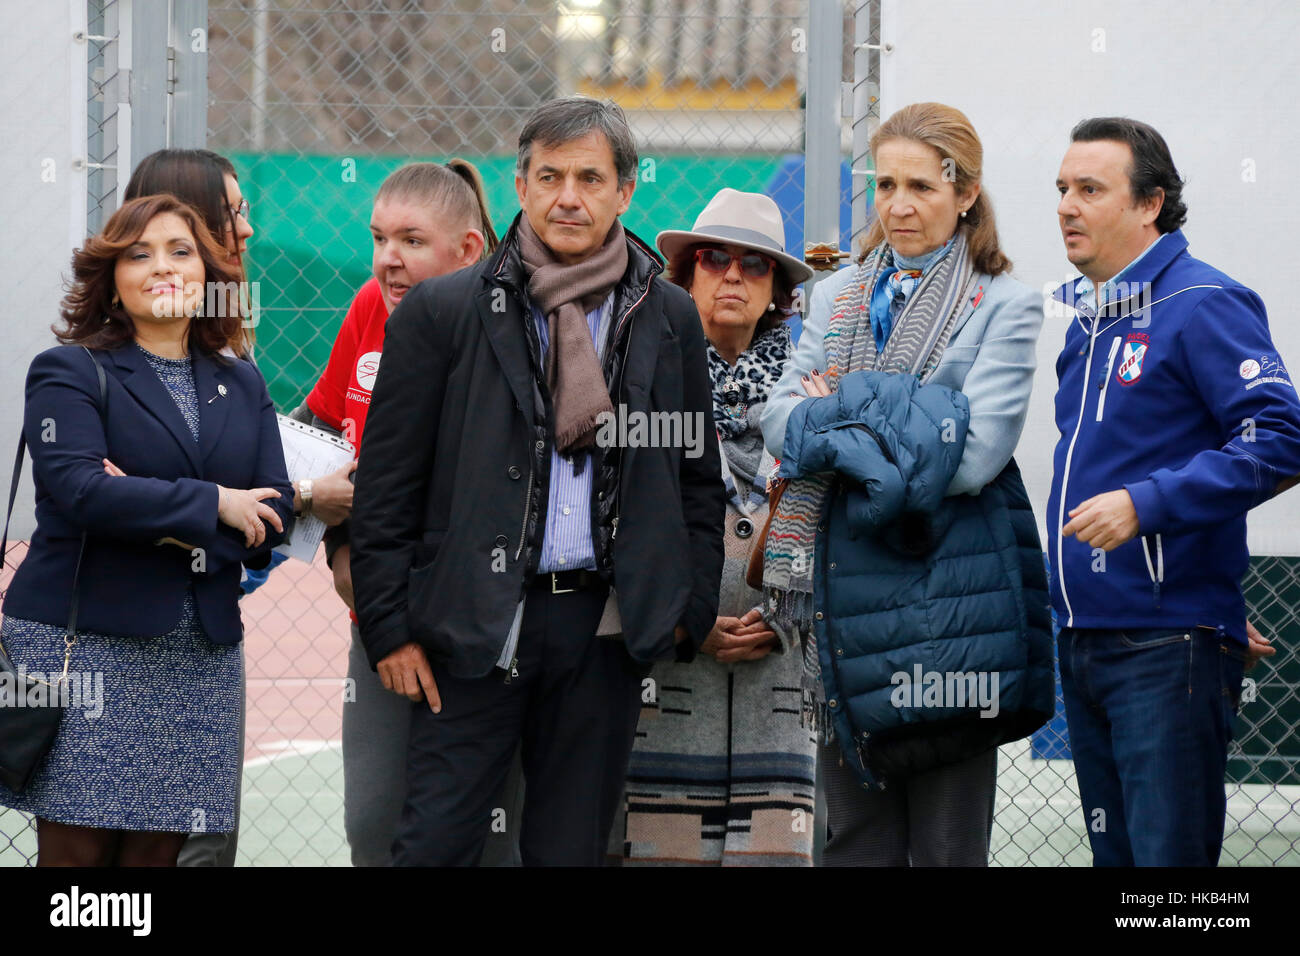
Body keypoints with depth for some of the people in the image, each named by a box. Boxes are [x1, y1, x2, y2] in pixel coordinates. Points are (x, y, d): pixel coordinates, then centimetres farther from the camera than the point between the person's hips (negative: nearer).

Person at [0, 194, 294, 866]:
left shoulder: (242, 387, 16)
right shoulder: (69, 374, 2)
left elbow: (273, 521, 7)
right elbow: (79, 487, -15)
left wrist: (174, 527, -10)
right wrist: (210, 504, -9)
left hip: (200, 656, 4)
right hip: (85, 646, -4)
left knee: (157, 848, 0)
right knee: (77, 849, -6)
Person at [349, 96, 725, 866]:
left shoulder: (670, 319, 9)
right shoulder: (442, 311, 1)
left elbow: (699, 479, 15)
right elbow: (387, 481, 1)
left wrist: (689, 611, 6)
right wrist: (390, 627, -4)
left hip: (607, 629, 2)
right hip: (478, 623, -2)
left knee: (573, 847, 7)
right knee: (438, 840, -6)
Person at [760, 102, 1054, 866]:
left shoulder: (1004, 308, -1)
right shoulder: (837, 296, 15)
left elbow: (975, 454, -13)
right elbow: (780, 422, 3)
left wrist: (835, 419, -8)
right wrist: (896, 438, -13)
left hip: (949, 595, -4)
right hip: (848, 588, 5)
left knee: (949, 844, 0)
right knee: (857, 835, 7)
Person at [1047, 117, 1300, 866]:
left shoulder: (1202, 305, -10)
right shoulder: (1083, 315, 16)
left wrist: (1146, 505, -23)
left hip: (1167, 643, -9)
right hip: (1084, 637, 9)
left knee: (1168, 857, -9)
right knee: (1115, 856, 12)